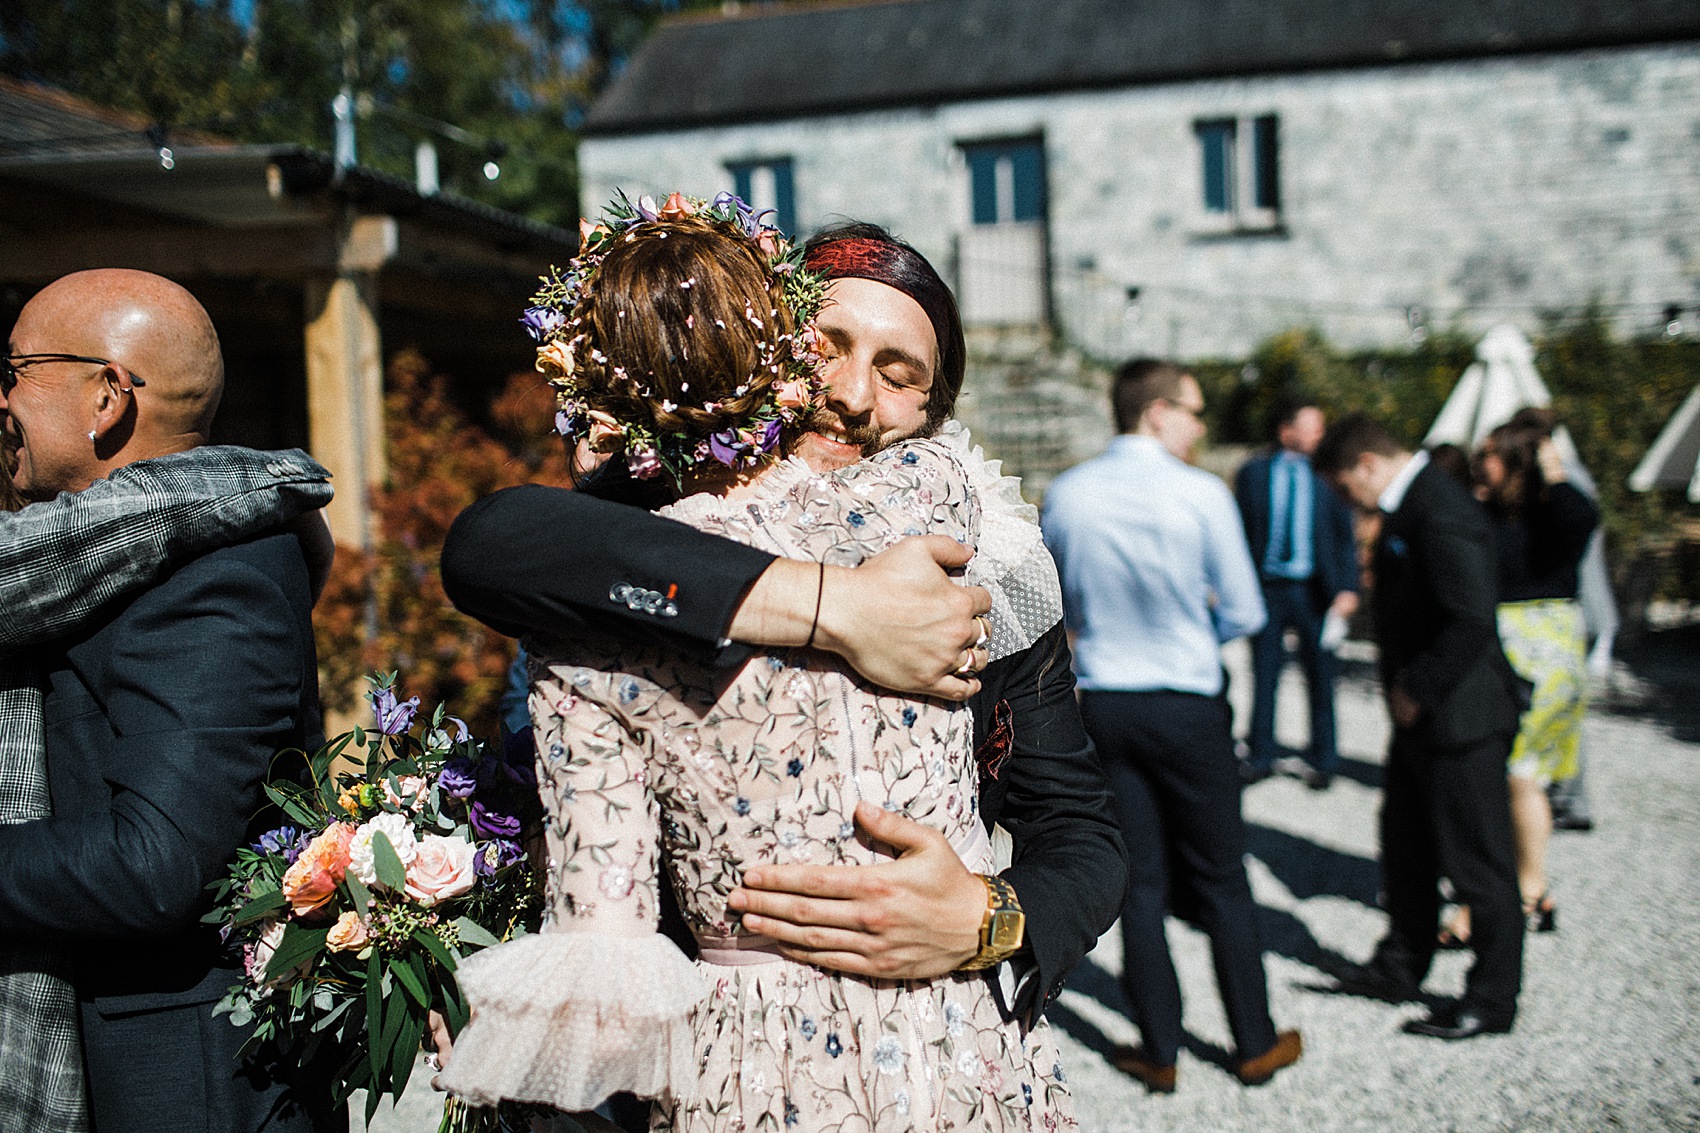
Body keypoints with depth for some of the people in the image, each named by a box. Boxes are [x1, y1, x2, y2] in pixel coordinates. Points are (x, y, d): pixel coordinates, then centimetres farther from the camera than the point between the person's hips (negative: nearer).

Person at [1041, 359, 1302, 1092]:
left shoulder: (1066, 495, -3)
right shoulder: (1201, 495, -13)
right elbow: (1243, 613, -6)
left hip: (1103, 704, 3)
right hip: (1187, 707, -3)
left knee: (1139, 883, 12)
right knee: (1221, 880, 12)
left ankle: (1160, 1050, 21)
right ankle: (1255, 1044, 25)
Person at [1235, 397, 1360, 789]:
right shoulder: (1254, 473, 2)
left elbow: (1345, 536, 3)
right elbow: (1240, 531, 4)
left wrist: (1347, 589, -7)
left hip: (1314, 591, 0)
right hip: (1266, 587, 0)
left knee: (1320, 679, 8)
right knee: (1264, 677, 7)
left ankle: (1324, 761, 21)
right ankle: (1261, 758, 19)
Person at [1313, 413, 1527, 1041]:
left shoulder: (1443, 514, -23)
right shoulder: (1407, 504, 9)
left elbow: (1471, 620, -29)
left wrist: (1417, 690, -20)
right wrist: (1404, 688, 11)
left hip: (1460, 715, -10)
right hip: (1419, 714, 11)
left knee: (1477, 859, 3)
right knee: (1405, 843, 21)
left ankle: (1493, 999, 18)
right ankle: (1401, 966, 37)